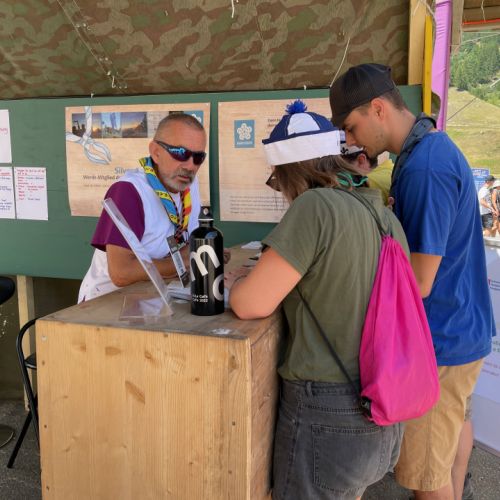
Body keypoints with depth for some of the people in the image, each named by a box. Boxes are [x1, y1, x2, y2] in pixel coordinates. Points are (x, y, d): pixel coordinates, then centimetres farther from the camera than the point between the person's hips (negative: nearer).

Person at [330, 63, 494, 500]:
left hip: (442, 341, -10)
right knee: (455, 423, 29)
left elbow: (418, 283, -24)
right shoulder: (434, 146, 5)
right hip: (463, 327, 10)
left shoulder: (424, 168, -26)